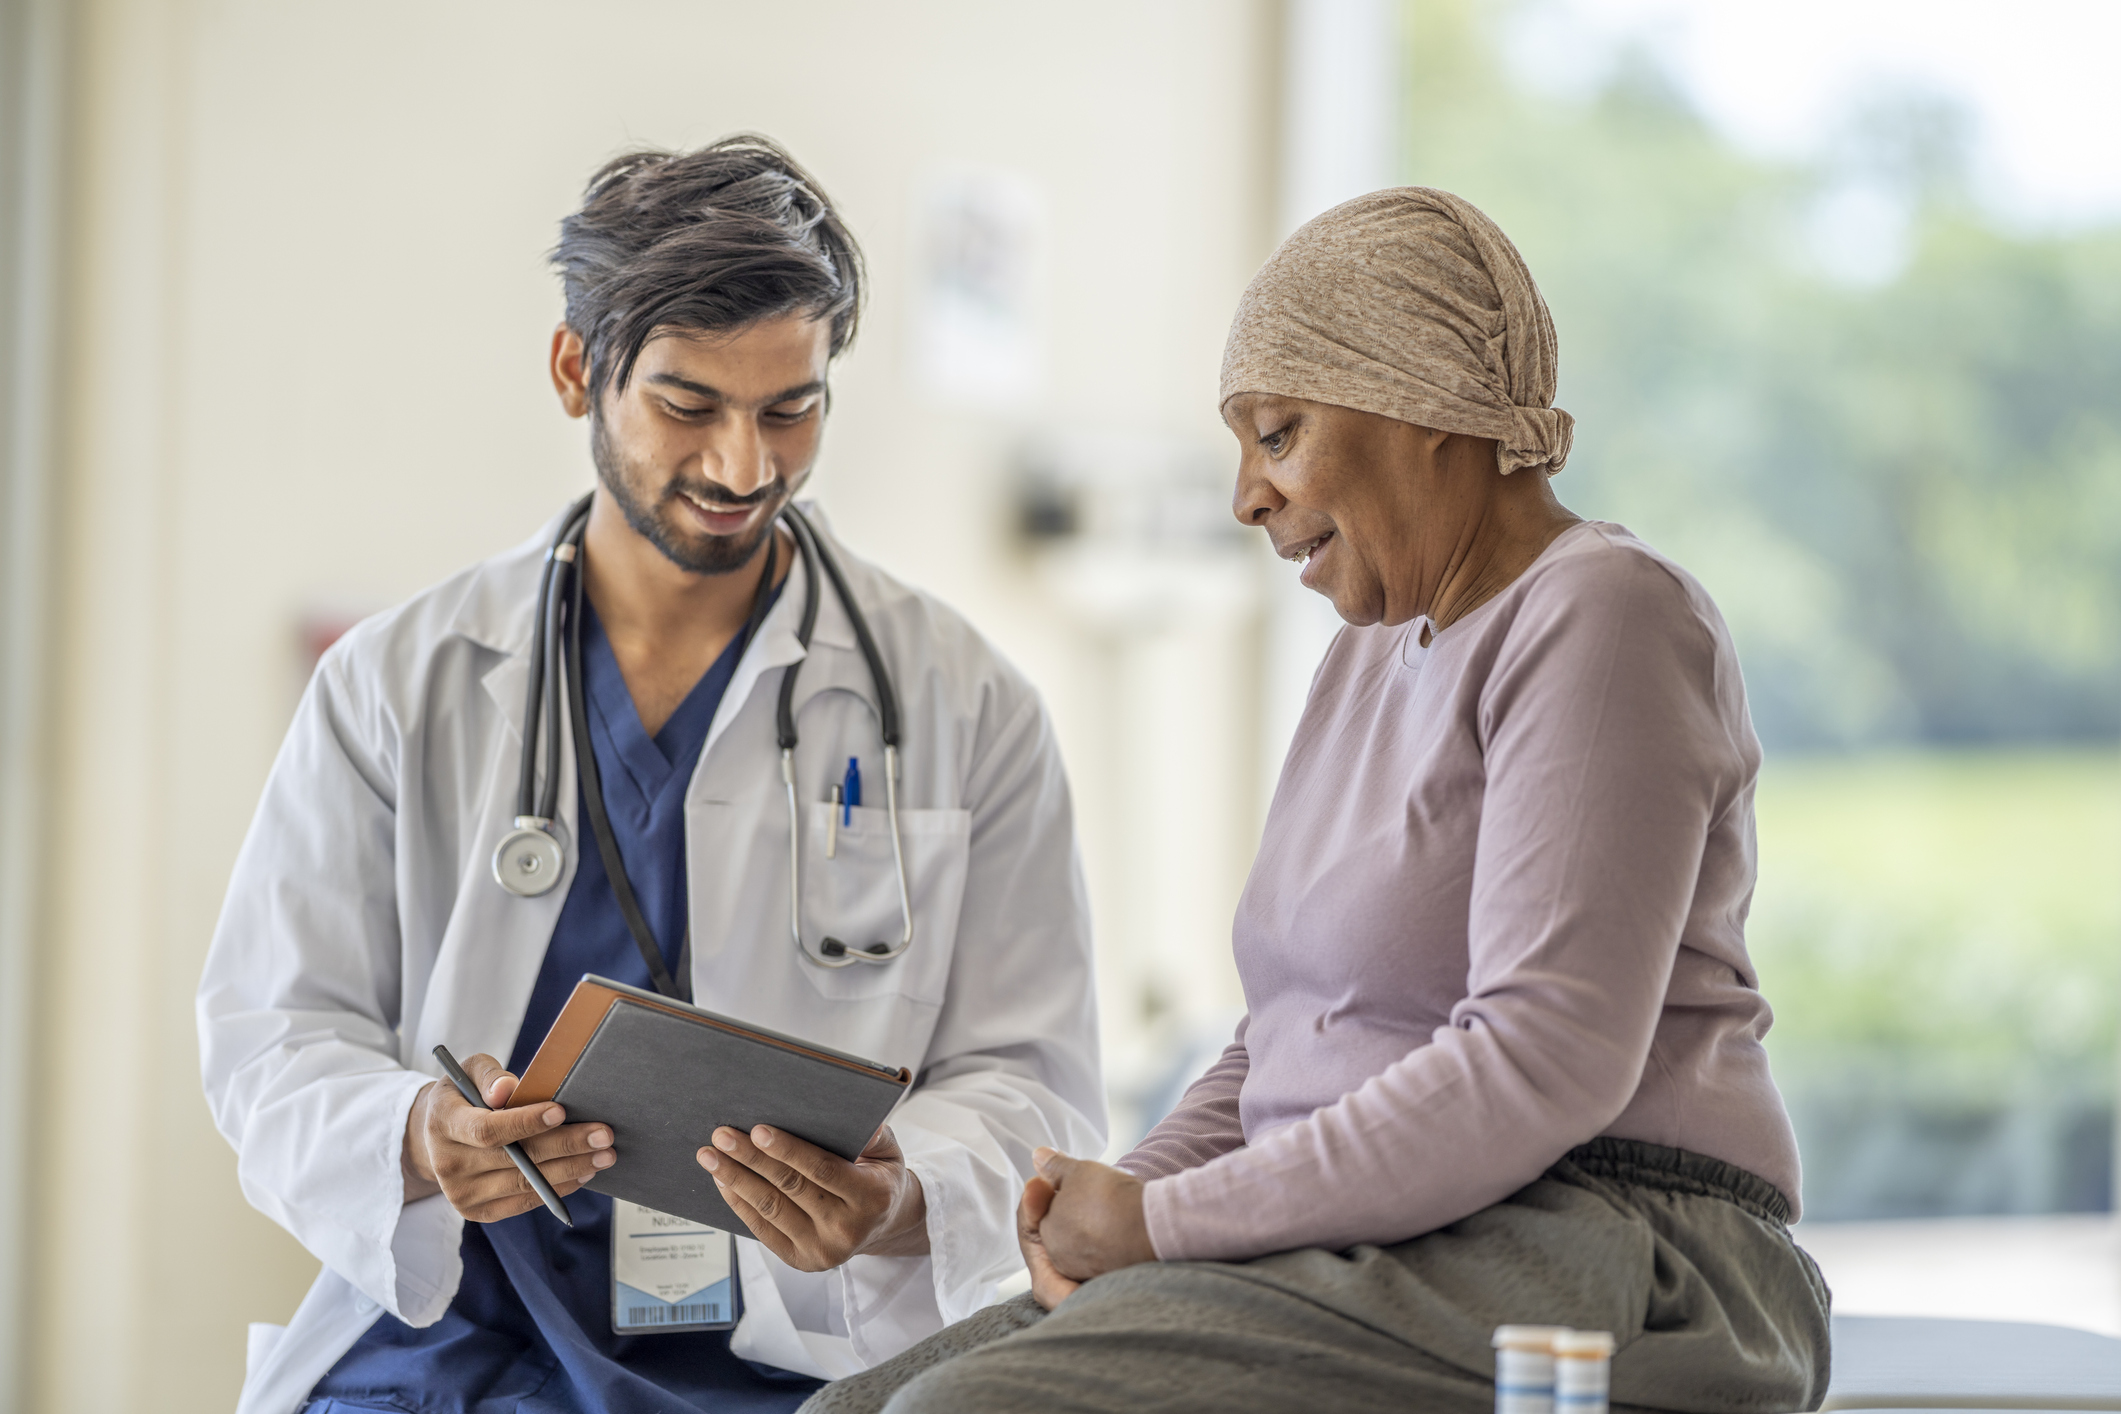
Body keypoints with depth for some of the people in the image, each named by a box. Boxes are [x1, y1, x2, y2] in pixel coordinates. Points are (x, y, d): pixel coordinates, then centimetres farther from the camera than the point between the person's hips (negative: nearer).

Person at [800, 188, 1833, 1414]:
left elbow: (1545, 1060, -20)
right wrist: (1130, 1196, 0)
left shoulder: (1600, 621, -10)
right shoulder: (1381, 652, 20)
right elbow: (1287, 1045, 22)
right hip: (1388, 1265, 9)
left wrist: (1169, 1224, -16)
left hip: (1586, 1274, -9)